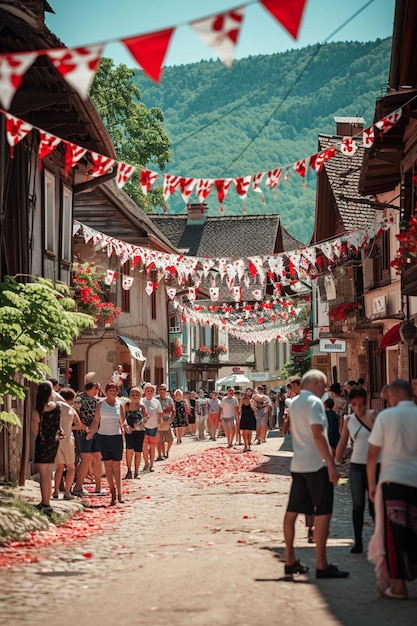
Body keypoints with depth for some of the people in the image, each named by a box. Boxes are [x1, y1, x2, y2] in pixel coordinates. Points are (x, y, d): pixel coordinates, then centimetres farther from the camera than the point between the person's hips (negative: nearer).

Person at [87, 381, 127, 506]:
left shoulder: (120, 404, 7)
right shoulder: (101, 404, 4)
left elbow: (123, 421, 10)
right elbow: (96, 420, 4)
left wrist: (125, 426, -12)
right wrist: (91, 431, -11)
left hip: (117, 436, 0)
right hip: (103, 436, 0)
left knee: (117, 465, 1)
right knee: (107, 465, 1)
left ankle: (119, 493, 3)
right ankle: (113, 491, 8)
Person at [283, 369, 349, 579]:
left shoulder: (294, 403, 14)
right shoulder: (314, 402, -12)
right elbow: (318, 434, -21)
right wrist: (331, 464, -21)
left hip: (298, 465, 9)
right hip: (316, 465, -9)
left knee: (292, 512, 9)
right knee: (322, 513, -4)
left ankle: (290, 561, 16)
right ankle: (321, 565, -5)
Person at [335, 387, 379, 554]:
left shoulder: (374, 416, -5)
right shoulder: (349, 420, 6)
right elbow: (342, 443, 14)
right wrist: (335, 463, 13)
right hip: (356, 466, 4)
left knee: (374, 506, -3)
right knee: (357, 506, 5)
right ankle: (358, 542, 11)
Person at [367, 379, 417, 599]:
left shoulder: (385, 416, -3)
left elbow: (372, 454, -2)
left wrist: (371, 484, 6)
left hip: (392, 480, -3)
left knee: (394, 533, 2)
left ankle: (398, 585, 1)